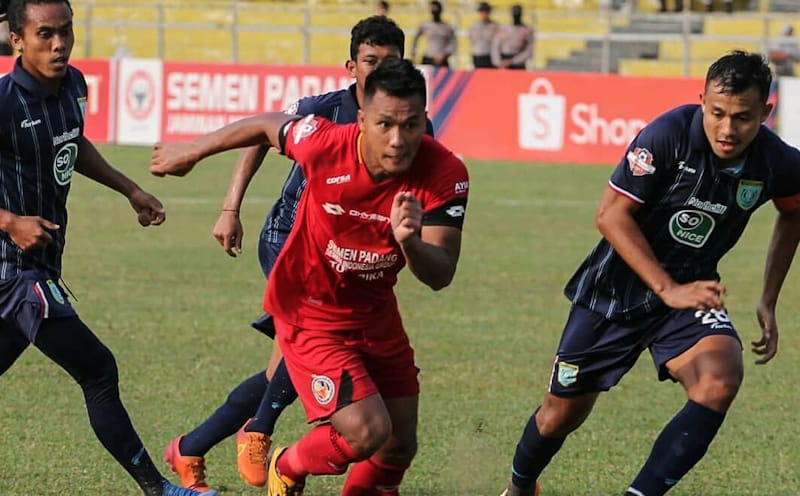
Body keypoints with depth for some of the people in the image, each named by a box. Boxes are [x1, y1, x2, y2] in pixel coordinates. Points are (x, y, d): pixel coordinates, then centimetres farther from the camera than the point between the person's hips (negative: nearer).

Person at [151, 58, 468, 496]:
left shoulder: (445, 175, -24)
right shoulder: (325, 144, -28)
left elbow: (440, 276, -25)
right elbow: (267, 127, -5)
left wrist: (410, 243, -48)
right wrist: (191, 152, 11)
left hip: (375, 312, 4)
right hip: (310, 311, -4)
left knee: (399, 449, 10)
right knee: (366, 434, -18)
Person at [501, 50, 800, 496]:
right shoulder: (668, 136, -24)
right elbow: (611, 214, -19)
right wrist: (668, 289, -24)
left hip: (691, 288, 2)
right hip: (617, 287, -2)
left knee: (721, 381, -30)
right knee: (561, 414, 9)